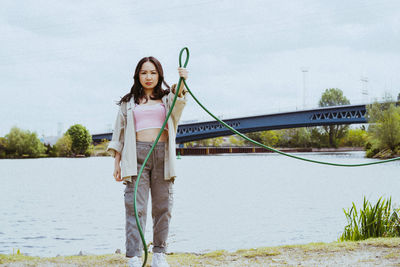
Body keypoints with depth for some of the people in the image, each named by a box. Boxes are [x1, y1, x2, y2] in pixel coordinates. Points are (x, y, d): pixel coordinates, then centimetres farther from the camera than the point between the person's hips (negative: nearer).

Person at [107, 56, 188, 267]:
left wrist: (181, 83, -28)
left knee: (163, 207, 3)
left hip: (162, 154, 1)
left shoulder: (167, 98, 16)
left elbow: (178, 103, -9)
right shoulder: (128, 102, 16)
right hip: (137, 154, -1)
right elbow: (119, 134, 16)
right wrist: (117, 162, 8)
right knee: (136, 206, -10)